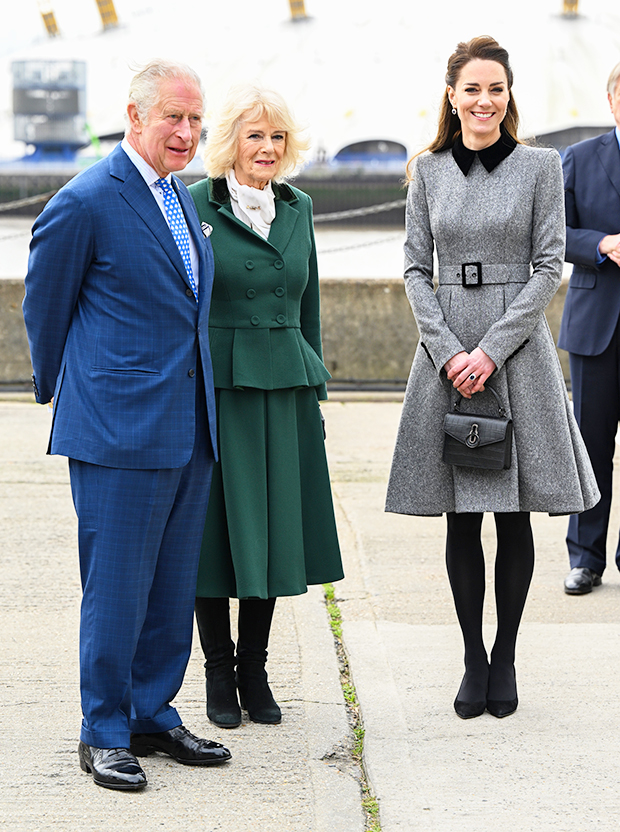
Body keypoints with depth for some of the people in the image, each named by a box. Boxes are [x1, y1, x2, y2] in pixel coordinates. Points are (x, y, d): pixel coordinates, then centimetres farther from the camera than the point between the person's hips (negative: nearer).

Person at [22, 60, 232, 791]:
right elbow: (44, 307, -2)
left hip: (189, 425, 8)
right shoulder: (85, 203, -11)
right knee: (115, 587, -1)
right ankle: (103, 733, 11)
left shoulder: (181, 196, 14)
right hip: (120, 428, -8)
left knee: (173, 587, 12)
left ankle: (153, 715, 24)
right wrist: (62, 390, 9)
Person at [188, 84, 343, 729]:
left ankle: (255, 672, 20)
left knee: (274, 525, 8)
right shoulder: (194, 207, -4)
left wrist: (313, 385, 14)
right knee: (216, 528, 1)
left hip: (285, 390, 4)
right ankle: (219, 675, 15)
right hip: (216, 386, -4)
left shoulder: (298, 209, 11)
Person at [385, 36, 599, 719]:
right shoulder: (429, 170, 7)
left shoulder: (540, 165, 1)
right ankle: (473, 658, 14)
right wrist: (447, 351, -8)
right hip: (446, 351, 2)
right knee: (462, 520, 4)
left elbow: (549, 266, -3)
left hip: (518, 350, -1)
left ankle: (505, 656, 15)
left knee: (514, 516, 2)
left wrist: (493, 349, -11)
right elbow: (416, 268, 6)